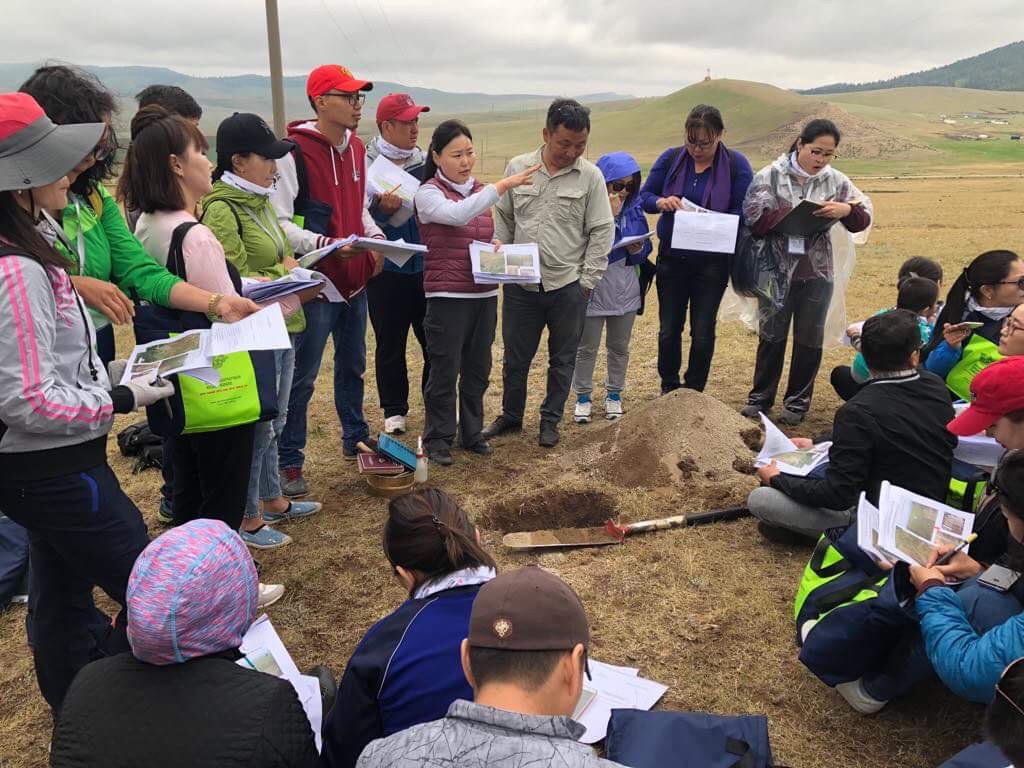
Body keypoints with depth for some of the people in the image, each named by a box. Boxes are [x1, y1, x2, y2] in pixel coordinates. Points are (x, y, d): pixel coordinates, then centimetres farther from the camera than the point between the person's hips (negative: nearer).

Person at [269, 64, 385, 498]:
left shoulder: (356, 148, 11)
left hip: (355, 281, 8)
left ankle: (355, 438, 39)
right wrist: (326, 245, -28)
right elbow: (279, 223, -17)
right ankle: (288, 462, 15)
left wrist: (375, 237, 3)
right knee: (302, 376, 1)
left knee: (352, 364, 21)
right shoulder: (295, 151, -15)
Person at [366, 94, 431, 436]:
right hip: (386, 270, -3)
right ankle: (394, 410, 24)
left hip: (425, 267, 3)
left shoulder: (425, 162, 6)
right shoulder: (366, 165, -6)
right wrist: (380, 207, -26)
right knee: (390, 344, 8)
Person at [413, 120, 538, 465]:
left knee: (478, 370, 14)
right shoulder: (428, 194, -7)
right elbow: (458, 215, -28)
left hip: (485, 295, 6)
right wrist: (503, 185, -33)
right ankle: (438, 438, 17)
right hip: (447, 297, -6)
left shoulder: (481, 191, 12)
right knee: (445, 372, 2)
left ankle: (471, 432, 28)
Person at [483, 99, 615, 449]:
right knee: (515, 357, 12)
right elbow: (503, 220, 10)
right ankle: (511, 415, 32)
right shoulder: (517, 167, 2)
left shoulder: (590, 176, -4)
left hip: (568, 287, -1)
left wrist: (587, 281, -6)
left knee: (562, 360, 11)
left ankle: (550, 420, 29)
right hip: (521, 285, 2)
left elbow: (602, 231, -2)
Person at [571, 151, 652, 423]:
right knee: (587, 347, 7)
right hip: (593, 285, -5)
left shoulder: (634, 207, 3)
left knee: (619, 346, 15)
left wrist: (637, 250, -12)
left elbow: (645, 246, 10)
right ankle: (583, 396, 22)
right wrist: (609, 215, -26)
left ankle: (614, 394, 31)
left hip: (624, 288, 5)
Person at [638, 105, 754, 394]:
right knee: (668, 329, 8)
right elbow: (644, 196, 3)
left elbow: (743, 211, -8)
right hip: (671, 258, 2)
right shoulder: (670, 158, -1)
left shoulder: (736, 164, -7)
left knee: (703, 332, 3)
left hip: (712, 262, -2)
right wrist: (661, 202, -19)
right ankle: (669, 387, 29)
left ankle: (694, 393, 23)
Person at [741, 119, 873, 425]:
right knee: (771, 335, 11)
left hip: (817, 273, 2)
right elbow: (754, 215, -16)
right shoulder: (771, 175, -7)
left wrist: (846, 209, -22)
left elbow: (865, 215, 0)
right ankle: (760, 397, 25)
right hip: (777, 270, -2)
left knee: (809, 339, 10)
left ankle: (798, 401, 25)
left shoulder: (836, 180, 0)